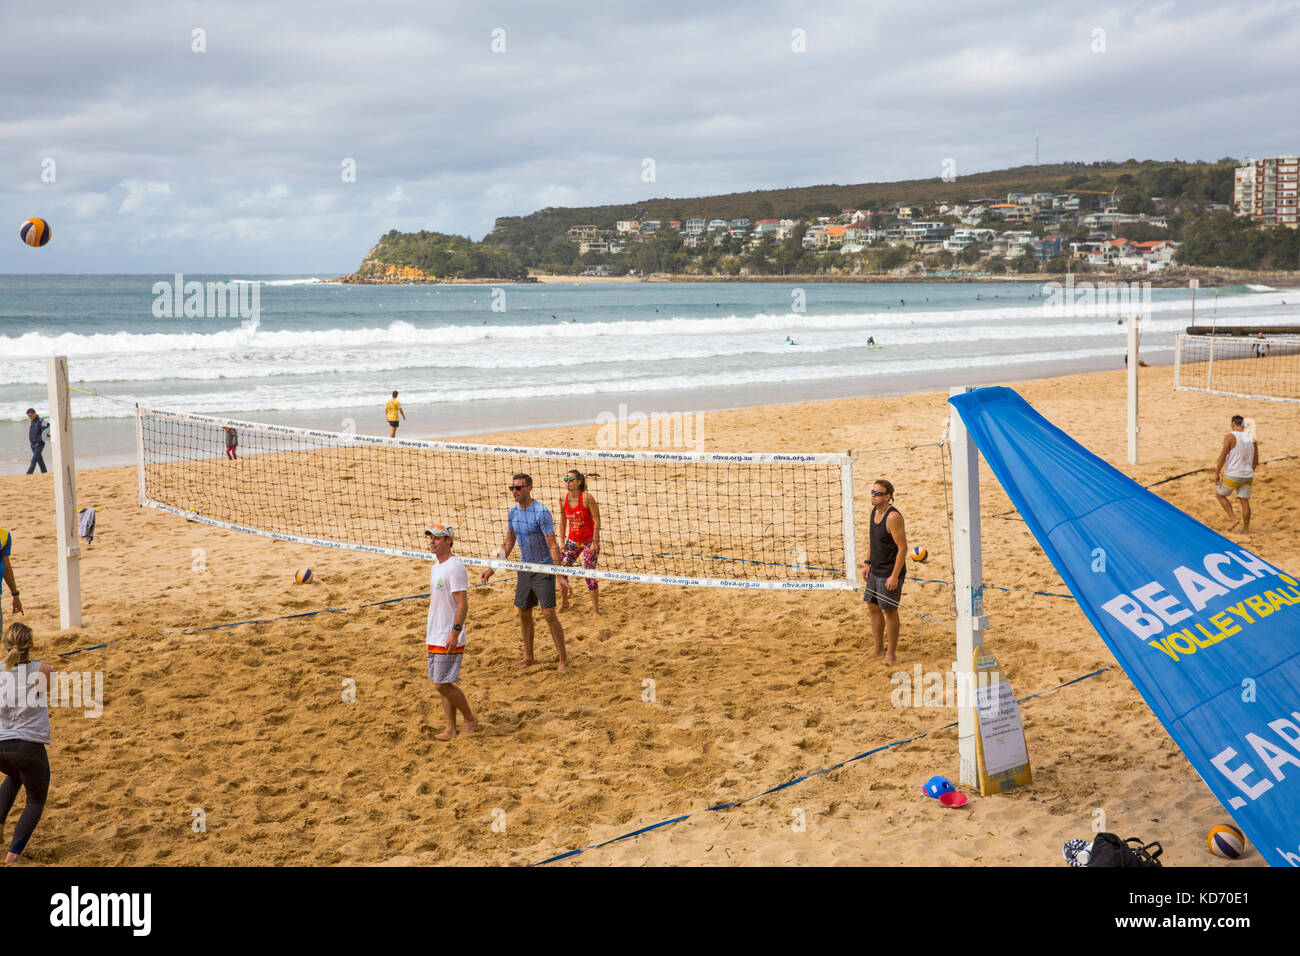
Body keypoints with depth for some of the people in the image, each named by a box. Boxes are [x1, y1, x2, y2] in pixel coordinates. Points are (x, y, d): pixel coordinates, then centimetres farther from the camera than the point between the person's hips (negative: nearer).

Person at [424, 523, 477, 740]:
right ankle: (450, 729, 15)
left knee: (443, 684, -8)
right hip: (435, 637, 9)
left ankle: (471, 720, 8)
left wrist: (455, 632, -25)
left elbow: (463, 604, -20)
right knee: (442, 684, 10)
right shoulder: (436, 566, 13)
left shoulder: (454, 568, -16)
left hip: (449, 638, -9)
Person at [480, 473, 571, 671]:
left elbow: (553, 546, -20)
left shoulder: (541, 512, -18)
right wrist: (492, 568, 15)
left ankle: (563, 660, -1)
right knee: (524, 613, 11)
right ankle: (528, 658, 25)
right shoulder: (513, 511, 5)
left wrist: (561, 576, -25)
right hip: (525, 569, 7)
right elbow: (508, 543, 17)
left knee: (549, 614, -11)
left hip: (544, 569, -7)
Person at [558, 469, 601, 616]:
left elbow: (597, 520, -15)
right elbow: (563, 521, 8)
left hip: (589, 541, -5)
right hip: (573, 540, 5)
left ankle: (596, 610, 8)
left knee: (589, 575, -5)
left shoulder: (587, 497, -18)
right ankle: (564, 603, 26)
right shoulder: (563, 498, -3)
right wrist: (562, 541, 7)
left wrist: (595, 542, -17)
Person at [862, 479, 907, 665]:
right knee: (873, 607, 14)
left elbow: (903, 547, -21)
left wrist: (894, 576, -21)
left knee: (889, 610, 1)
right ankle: (879, 649, 28)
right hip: (875, 570, 9)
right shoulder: (874, 510, 4)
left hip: (890, 572, -9)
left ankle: (891, 653, 13)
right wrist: (868, 562, 15)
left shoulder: (893, 517, -22)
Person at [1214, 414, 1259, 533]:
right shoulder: (1252, 438, 6)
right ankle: (1246, 529, 10)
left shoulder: (1230, 437, -10)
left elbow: (1222, 456, -12)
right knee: (1245, 501, 9)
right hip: (1247, 476, 5)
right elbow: (1256, 460, 12)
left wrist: (1216, 473, -6)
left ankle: (1234, 518, 2)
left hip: (1233, 475, -5)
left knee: (1220, 494, 14)